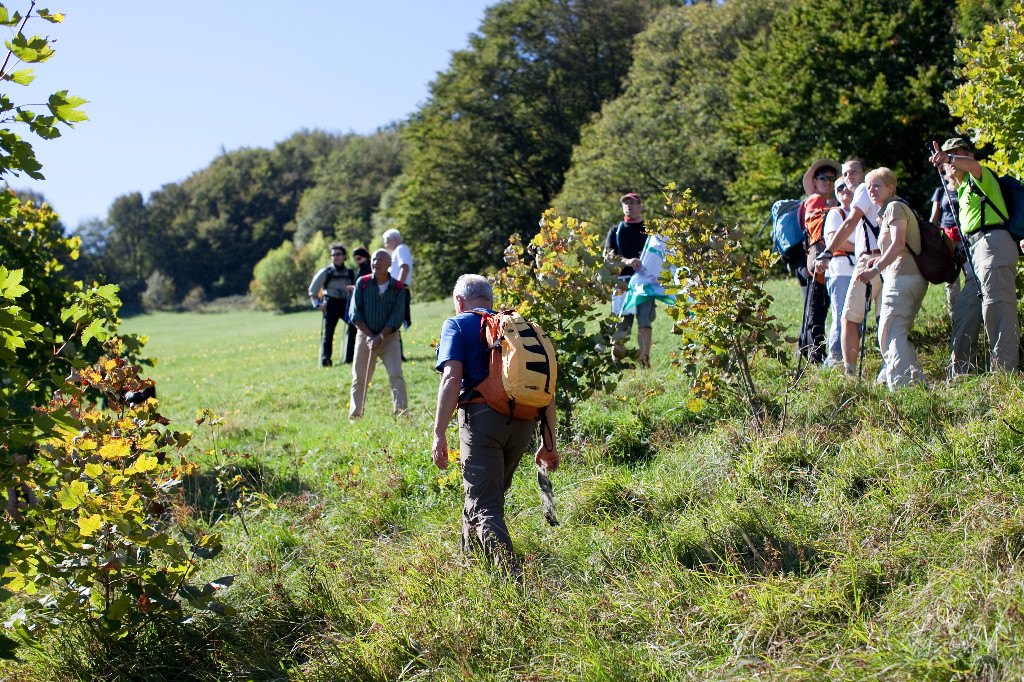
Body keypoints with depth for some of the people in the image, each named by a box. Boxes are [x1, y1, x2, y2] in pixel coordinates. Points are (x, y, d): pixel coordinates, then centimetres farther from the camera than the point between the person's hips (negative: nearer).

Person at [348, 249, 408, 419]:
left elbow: (396, 320, -8)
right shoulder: (362, 283, -1)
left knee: (396, 374, -13)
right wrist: (369, 335, -11)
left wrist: (379, 337, -17)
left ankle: (401, 411, -11)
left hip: (389, 337, -1)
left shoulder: (398, 288, -5)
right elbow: (355, 314, -2)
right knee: (359, 378, 3)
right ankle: (354, 414, 13)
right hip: (365, 336, 1)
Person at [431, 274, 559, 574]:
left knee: (484, 507, -5)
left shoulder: (457, 325, 8)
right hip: (524, 421, 6)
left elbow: (452, 378, -9)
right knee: (486, 494, 23)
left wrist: (439, 434, -10)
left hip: (482, 416, -6)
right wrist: (549, 442, 21)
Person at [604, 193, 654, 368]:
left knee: (644, 323, -7)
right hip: (622, 280, 0)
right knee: (621, 324, -4)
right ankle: (616, 361, 3)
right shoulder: (616, 231, 16)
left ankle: (644, 361, -7)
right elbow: (608, 255, 4)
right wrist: (627, 261, -16)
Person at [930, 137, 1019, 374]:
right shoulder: (963, 190, 29)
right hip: (975, 250, 10)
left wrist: (950, 158, -42)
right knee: (963, 308, 10)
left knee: (996, 306, -17)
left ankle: (1004, 370, -22)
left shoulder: (979, 178, 3)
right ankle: (959, 372, 15)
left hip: (993, 242, -10)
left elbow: (973, 165, -23)